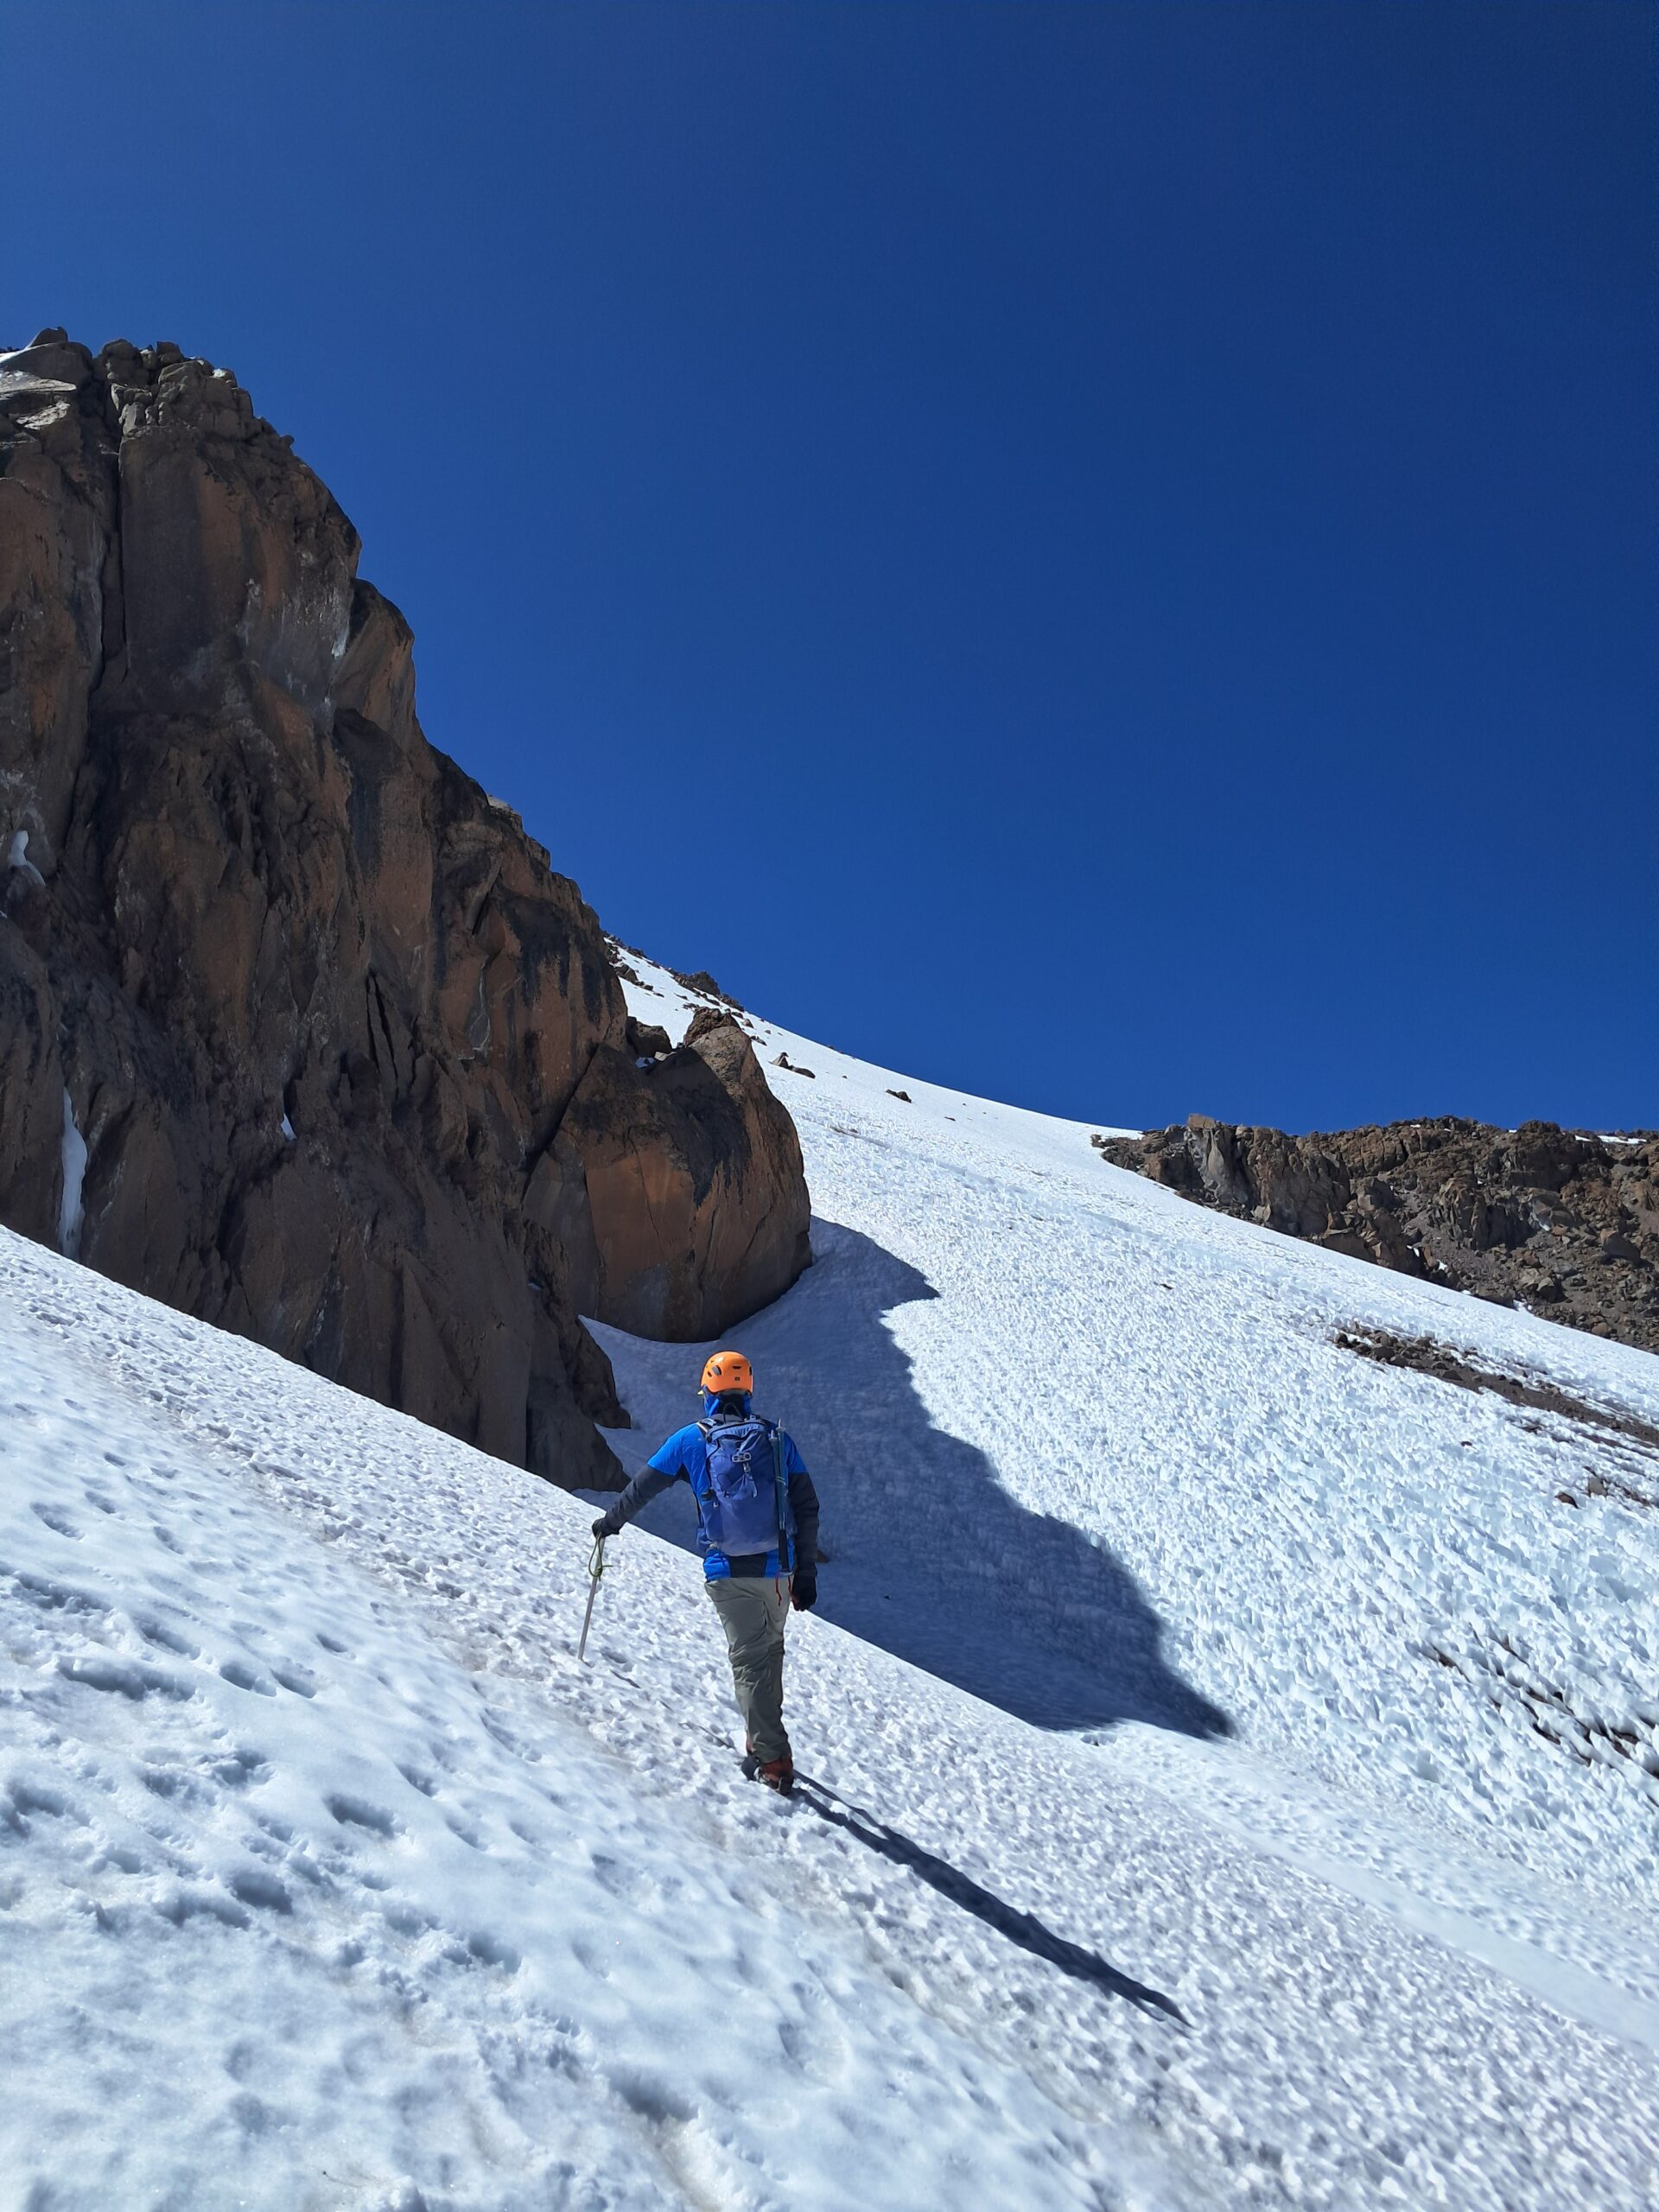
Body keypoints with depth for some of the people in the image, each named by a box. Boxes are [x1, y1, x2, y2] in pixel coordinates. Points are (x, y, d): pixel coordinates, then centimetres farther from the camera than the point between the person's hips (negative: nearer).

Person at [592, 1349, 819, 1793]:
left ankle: (773, 1760, -1)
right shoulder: (778, 1438, 6)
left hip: (729, 1573, -2)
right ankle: (764, 1738, 26)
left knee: (750, 1660, 4)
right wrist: (807, 1572, 10)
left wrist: (611, 1522, 29)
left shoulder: (692, 1439, 1)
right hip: (778, 1570, 2)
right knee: (769, 1650, 21)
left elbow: (642, 1487, 11)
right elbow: (807, 1508, 4)